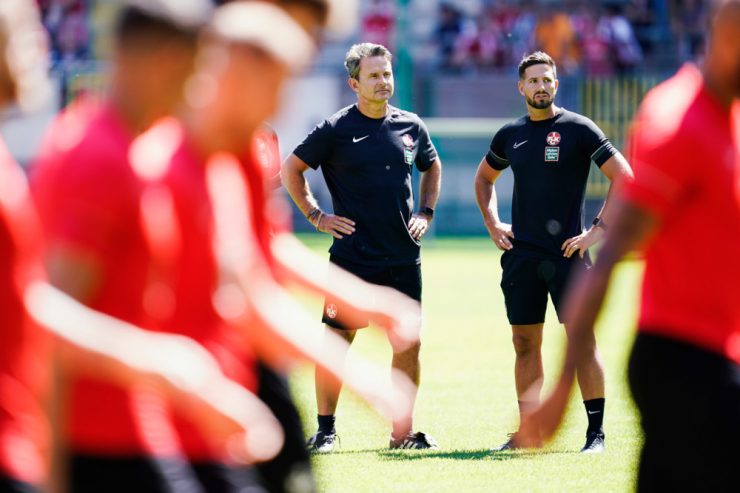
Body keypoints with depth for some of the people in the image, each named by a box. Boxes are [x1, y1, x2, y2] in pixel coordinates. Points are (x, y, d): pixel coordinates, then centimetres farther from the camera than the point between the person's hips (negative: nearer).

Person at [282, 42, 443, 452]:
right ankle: (325, 429, 8)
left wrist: (426, 213, 14)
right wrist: (316, 215, -2)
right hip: (352, 257, -4)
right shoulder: (335, 129, -5)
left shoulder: (411, 126, 8)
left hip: (403, 257, 4)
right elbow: (291, 168, 3)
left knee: (408, 342, 3)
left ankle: (403, 432, 11)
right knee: (337, 339, -2)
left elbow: (432, 167, 26)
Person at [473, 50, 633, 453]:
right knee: (525, 343, 7)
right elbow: (483, 178, 29)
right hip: (521, 254, 5)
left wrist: (599, 229, -11)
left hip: (566, 253, -5)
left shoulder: (578, 129, -4)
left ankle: (596, 432, -4)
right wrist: (492, 223, 15)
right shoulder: (510, 134, 11)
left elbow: (623, 177, -6)